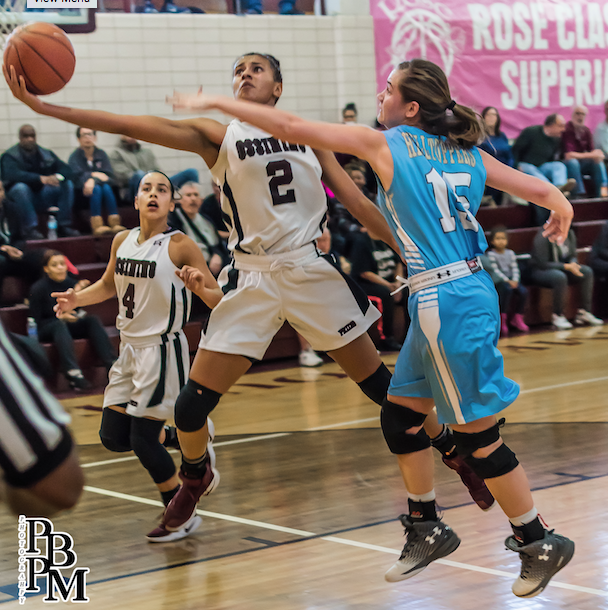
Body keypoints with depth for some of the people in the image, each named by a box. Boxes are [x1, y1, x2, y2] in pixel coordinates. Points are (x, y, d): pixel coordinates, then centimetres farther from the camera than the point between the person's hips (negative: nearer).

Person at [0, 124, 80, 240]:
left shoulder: (47, 154, 12)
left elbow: (66, 170, 1)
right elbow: (12, 175, -25)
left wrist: (57, 177, -26)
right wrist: (41, 179, -37)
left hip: (43, 198, 5)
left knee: (67, 184, -13)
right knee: (20, 187, -36)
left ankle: (64, 226, -18)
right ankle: (29, 229, -37)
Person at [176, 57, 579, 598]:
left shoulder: (384, 144, -7)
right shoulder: (467, 153, 9)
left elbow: (292, 128, -5)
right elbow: (549, 196, 11)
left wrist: (215, 103, 5)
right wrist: (559, 211, 35)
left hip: (447, 303, -8)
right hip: (466, 292, 8)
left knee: (477, 435, 2)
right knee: (399, 417, 18)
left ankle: (539, 543, 13)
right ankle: (427, 532, 31)